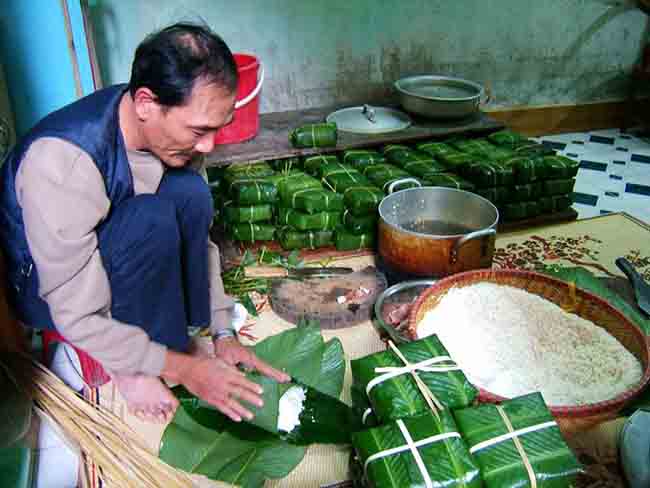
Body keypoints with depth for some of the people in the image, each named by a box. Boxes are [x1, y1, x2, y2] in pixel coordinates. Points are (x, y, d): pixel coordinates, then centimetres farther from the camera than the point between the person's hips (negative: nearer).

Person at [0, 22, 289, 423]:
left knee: (190, 193, -21)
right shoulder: (61, 163, -36)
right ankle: (131, 367, -11)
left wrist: (223, 332, -8)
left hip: (106, 252, 6)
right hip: (43, 289, -5)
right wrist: (184, 368, -26)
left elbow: (197, 234, -4)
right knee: (154, 219, -33)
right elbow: (78, 317, -31)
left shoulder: (167, 130, -15)